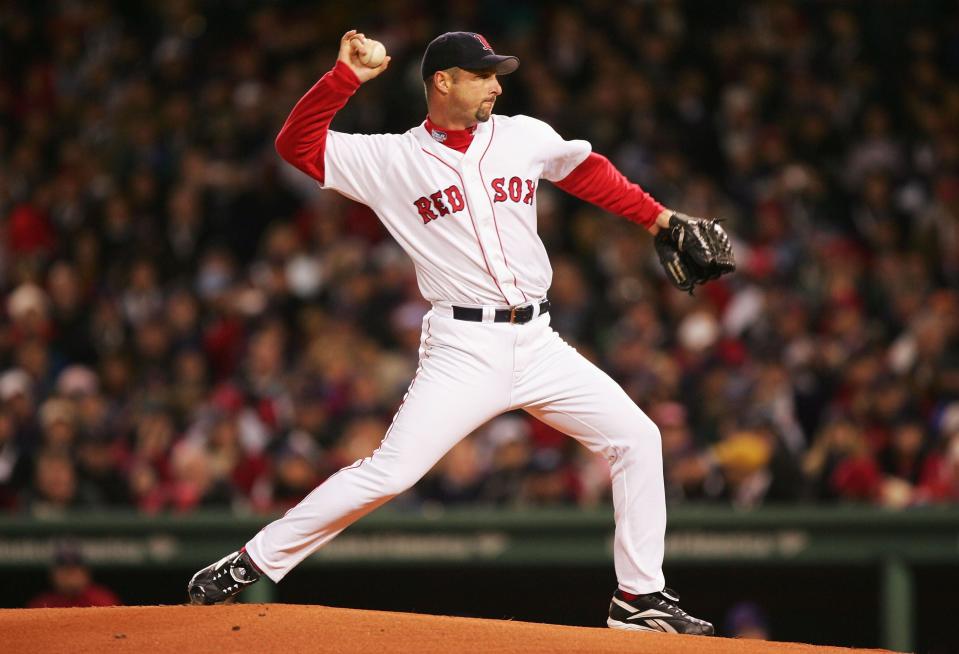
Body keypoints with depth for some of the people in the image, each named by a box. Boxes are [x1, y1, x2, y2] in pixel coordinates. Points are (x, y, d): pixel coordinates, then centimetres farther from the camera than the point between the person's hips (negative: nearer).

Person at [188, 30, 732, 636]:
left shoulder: (525, 137, 9)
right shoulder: (391, 159, -1)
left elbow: (586, 171, 25)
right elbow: (297, 144, -4)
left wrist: (654, 214, 18)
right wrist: (344, 78, -15)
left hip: (538, 343, 5)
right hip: (463, 350, -5)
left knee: (636, 438, -1)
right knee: (389, 472, -15)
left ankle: (640, 598, 9)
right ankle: (249, 565, -5)